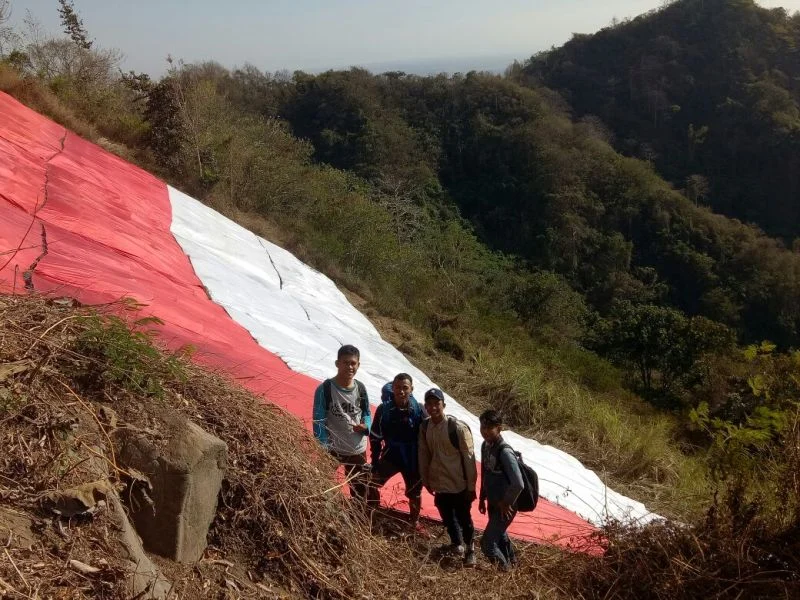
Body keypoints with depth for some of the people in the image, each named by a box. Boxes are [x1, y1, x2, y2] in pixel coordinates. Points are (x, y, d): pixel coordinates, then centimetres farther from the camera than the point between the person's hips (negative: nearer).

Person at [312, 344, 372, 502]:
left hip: (357, 450, 5)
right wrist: (323, 450, -21)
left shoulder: (361, 388, 0)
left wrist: (365, 426, -14)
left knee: (360, 491, 18)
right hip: (331, 449, -4)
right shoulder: (325, 389, -14)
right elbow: (319, 421, -14)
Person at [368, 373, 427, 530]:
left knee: (414, 493, 15)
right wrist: (375, 461, -5)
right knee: (371, 483, -11)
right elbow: (375, 437, -5)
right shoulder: (384, 409, -14)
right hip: (391, 456, 0)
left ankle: (415, 522, 38)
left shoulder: (419, 410, -15)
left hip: (413, 460, 0)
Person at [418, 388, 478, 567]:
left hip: (459, 484, -5)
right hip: (439, 484, 5)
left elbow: (469, 458, -15)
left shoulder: (458, 427, -20)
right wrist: (426, 480, 11)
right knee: (447, 518, 19)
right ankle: (457, 544, 44)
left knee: (464, 519, 11)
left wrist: (471, 486, -13)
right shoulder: (424, 428, -4)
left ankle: (470, 550, 33)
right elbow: (424, 455, 7)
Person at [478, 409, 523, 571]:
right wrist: (482, 498, 15)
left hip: (505, 506, -8)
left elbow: (518, 484, -31)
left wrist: (505, 503, -19)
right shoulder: (485, 445, -1)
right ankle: (511, 562, 49)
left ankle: (506, 572, 15)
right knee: (499, 535, 26)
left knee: (487, 543, -5)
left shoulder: (505, 451, -28)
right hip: (493, 503, 8)